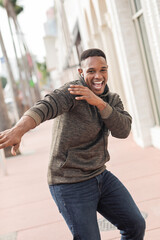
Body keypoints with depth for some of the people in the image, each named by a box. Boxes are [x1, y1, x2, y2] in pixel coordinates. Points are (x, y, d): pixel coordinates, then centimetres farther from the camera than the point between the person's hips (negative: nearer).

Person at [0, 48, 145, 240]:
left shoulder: (113, 99, 5)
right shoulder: (73, 92, -19)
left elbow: (123, 130, -12)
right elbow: (44, 108, -39)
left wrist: (98, 102, -27)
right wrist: (17, 131, -59)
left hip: (100, 176, 7)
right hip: (71, 186, -7)